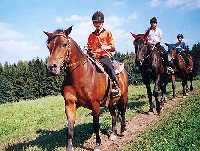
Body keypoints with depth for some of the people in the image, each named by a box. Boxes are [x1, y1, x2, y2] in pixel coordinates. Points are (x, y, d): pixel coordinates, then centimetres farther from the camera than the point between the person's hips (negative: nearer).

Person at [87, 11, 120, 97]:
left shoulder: (107, 33, 9)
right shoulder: (91, 36, 17)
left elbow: (113, 48, 3)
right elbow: (89, 49, 21)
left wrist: (106, 47, -16)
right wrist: (90, 53, -2)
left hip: (105, 56, -4)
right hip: (94, 57, 4)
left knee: (108, 65, -34)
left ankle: (115, 85, -30)